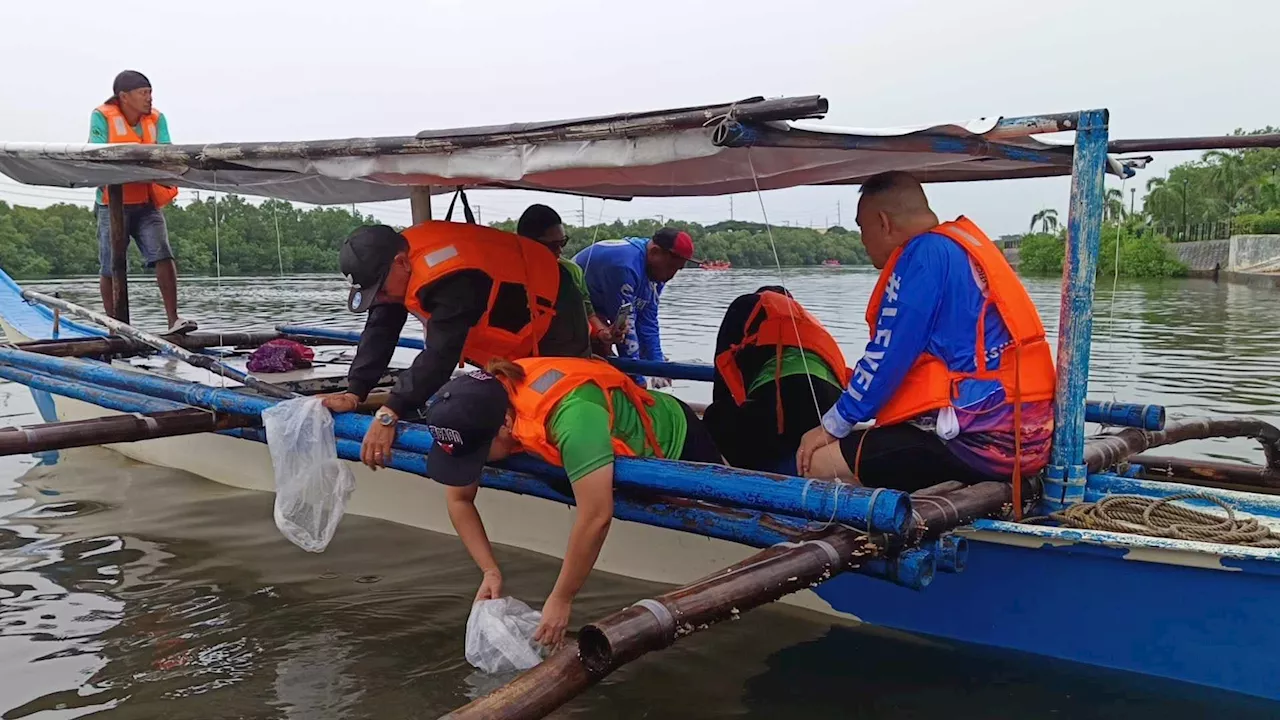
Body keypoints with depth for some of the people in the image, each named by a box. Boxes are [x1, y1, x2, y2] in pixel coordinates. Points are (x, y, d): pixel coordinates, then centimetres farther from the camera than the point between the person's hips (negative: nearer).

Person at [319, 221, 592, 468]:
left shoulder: (450, 277, -39)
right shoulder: (397, 254, -10)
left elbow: (440, 353, -42)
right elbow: (380, 330, -9)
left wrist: (390, 413, -44)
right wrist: (354, 392, -17)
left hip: (553, 320, -9)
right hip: (510, 331, 9)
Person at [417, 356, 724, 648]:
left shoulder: (570, 415, -47)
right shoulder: (483, 404, -24)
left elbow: (596, 516, -45)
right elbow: (459, 499, -13)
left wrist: (561, 600, -34)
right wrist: (491, 572, -21)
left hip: (672, 438, -6)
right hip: (621, 444, 7)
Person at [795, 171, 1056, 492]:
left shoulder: (925, 254, -10)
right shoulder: (963, 245, 19)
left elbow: (887, 358, -12)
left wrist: (831, 427, -1)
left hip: (979, 440, -10)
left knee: (818, 464, -11)